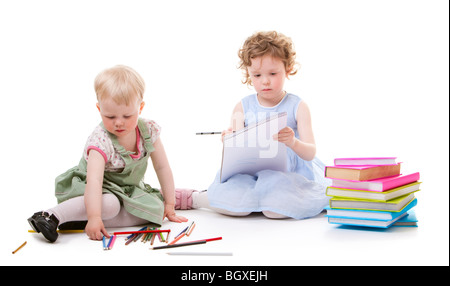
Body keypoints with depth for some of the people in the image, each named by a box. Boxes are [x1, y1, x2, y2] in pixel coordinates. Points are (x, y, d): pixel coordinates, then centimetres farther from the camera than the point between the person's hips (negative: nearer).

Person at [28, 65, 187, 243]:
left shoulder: (148, 130, -13)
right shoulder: (101, 140, -28)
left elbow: (162, 167, -4)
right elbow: (94, 179, -40)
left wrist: (169, 204, -5)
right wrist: (94, 217, -52)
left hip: (130, 190, 6)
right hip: (101, 190, -6)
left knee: (153, 209, -20)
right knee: (110, 204, -37)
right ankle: (52, 216, -32)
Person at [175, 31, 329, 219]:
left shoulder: (297, 106, 1)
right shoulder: (243, 108, 5)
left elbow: (310, 153, -7)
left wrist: (293, 142, -30)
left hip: (288, 173, 0)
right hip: (249, 173, 1)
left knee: (275, 208, -33)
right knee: (236, 206, -31)